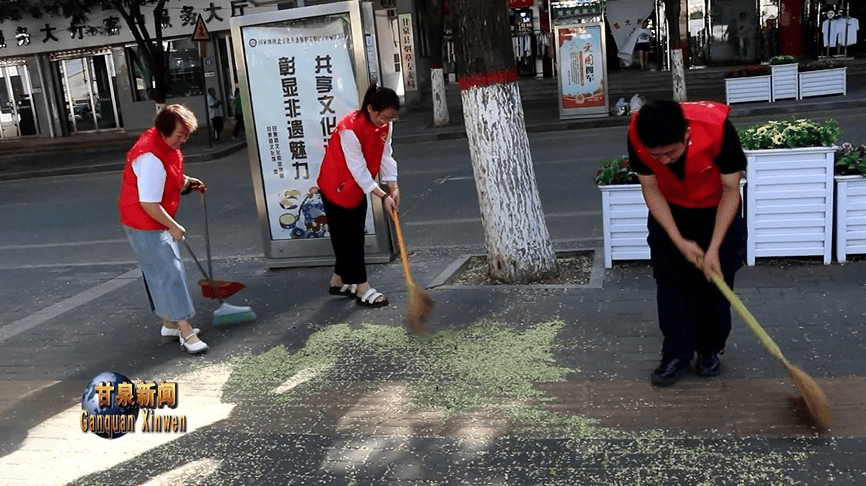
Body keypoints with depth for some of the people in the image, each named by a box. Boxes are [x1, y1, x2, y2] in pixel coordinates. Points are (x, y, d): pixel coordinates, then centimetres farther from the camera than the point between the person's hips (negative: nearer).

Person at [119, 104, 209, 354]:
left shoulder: (166, 144, 2)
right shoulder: (151, 158, -29)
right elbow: (149, 205, -28)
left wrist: (186, 182, 3)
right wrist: (174, 227, -17)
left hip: (158, 222, 10)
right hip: (145, 226, -10)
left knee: (161, 272, 17)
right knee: (170, 272, -7)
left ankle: (170, 324, 29)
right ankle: (185, 331, -2)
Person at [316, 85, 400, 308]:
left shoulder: (384, 125, -7)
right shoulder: (350, 128, -31)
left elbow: (385, 156, -4)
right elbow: (358, 168, -29)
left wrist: (393, 188, -15)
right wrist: (382, 196, -27)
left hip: (358, 187, 9)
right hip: (336, 187, -8)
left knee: (355, 236, 13)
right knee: (346, 237, -2)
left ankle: (339, 281, 28)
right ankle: (362, 288, 2)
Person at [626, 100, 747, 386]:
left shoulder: (716, 127, -36)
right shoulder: (637, 136, -31)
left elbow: (731, 189, -25)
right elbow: (651, 190, -16)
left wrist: (714, 249, -28)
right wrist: (679, 241, -22)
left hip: (718, 210, -1)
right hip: (669, 212, 2)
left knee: (716, 279, 2)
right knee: (670, 282, 0)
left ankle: (710, 350, 20)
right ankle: (677, 355, 10)